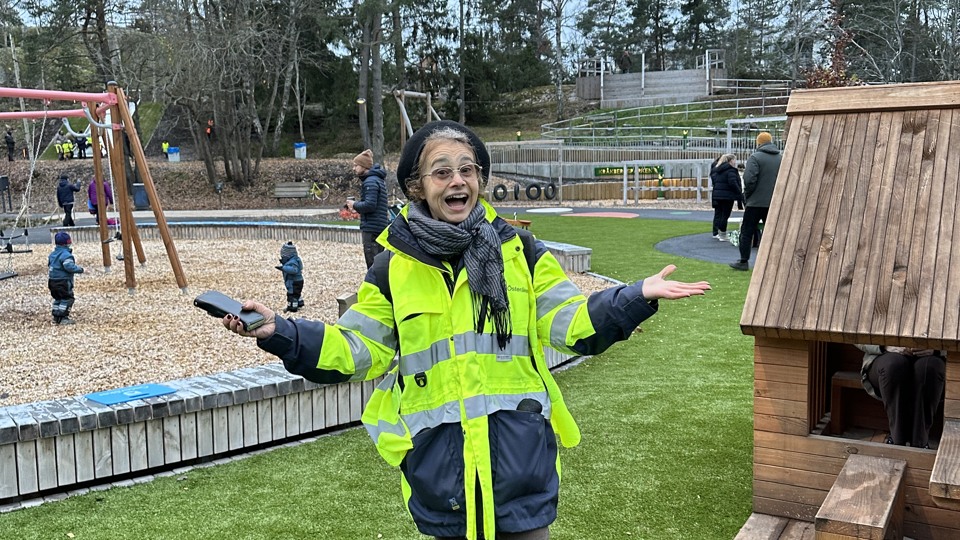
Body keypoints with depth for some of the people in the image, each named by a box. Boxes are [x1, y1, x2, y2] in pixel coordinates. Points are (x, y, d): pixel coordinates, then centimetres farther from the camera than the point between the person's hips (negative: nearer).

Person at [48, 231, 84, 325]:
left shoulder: (52, 254, 12)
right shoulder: (66, 254, -19)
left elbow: (49, 265, 20)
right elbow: (69, 266, -27)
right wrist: (79, 269, -14)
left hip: (52, 281, 9)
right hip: (63, 281, -9)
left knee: (58, 298, 19)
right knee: (67, 299, -2)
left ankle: (56, 317, 21)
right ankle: (63, 318, -6)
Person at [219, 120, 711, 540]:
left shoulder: (520, 251, 2)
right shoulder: (393, 267, 2)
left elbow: (571, 326, 0)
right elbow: (355, 351, 2)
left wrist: (639, 296, -14)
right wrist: (278, 332, -10)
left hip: (519, 453, 0)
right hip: (438, 458, 1)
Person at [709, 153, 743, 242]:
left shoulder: (715, 170, 15)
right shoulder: (731, 170, -11)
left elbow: (713, 182, 15)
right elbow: (733, 183, -19)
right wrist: (740, 194, -13)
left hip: (716, 195, 8)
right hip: (727, 196, -7)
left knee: (718, 214, 12)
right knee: (725, 215, -2)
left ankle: (716, 233, 14)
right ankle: (722, 235, -1)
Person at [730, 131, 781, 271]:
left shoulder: (755, 157, -10)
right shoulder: (781, 158, 7)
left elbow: (749, 179, -18)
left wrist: (746, 196, -4)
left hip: (756, 202, -5)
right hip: (775, 203, 5)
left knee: (747, 231, 4)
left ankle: (743, 261, 5)